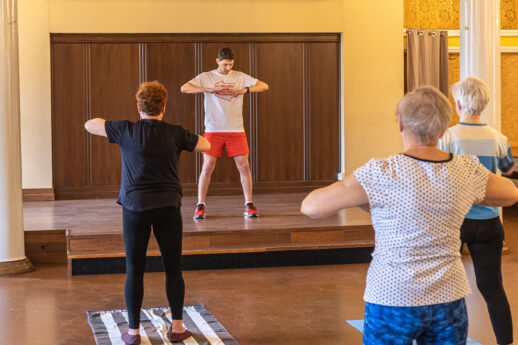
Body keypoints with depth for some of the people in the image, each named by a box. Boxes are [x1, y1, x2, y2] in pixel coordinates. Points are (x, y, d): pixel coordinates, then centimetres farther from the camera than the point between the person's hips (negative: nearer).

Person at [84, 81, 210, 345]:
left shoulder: (126, 131, -4)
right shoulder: (174, 134, -2)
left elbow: (89, 125, 10)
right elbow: (205, 145, 15)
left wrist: (103, 121, 30)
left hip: (135, 207, 0)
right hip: (167, 207, 0)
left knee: (134, 271, 6)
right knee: (173, 269, 9)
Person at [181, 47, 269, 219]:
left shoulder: (240, 77, 7)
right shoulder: (206, 77, 4)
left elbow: (264, 86, 3)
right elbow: (184, 88, -7)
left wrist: (243, 90, -12)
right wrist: (209, 89, -16)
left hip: (236, 129, 1)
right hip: (213, 129, -1)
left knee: (244, 166, -2)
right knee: (208, 167, -4)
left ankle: (249, 205, 9)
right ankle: (200, 206, 6)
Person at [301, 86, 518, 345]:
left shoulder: (381, 174, -18)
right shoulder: (467, 171, -4)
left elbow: (311, 206, -14)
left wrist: (360, 200, 2)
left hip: (393, 301, -4)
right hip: (449, 300, 4)